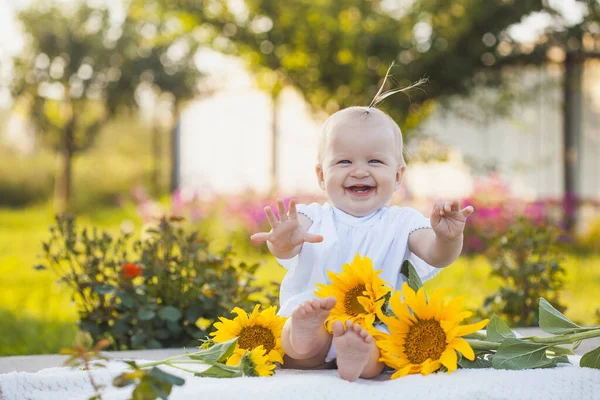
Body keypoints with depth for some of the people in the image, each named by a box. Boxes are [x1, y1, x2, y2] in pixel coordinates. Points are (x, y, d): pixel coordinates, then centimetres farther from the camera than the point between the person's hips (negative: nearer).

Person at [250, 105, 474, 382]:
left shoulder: (402, 223, 11)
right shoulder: (312, 218, 8)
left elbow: (435, 256, -7)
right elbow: (284, 249, -14)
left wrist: (448, 238, -34)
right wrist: (284, 241, -42)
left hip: (377, 329, -1)